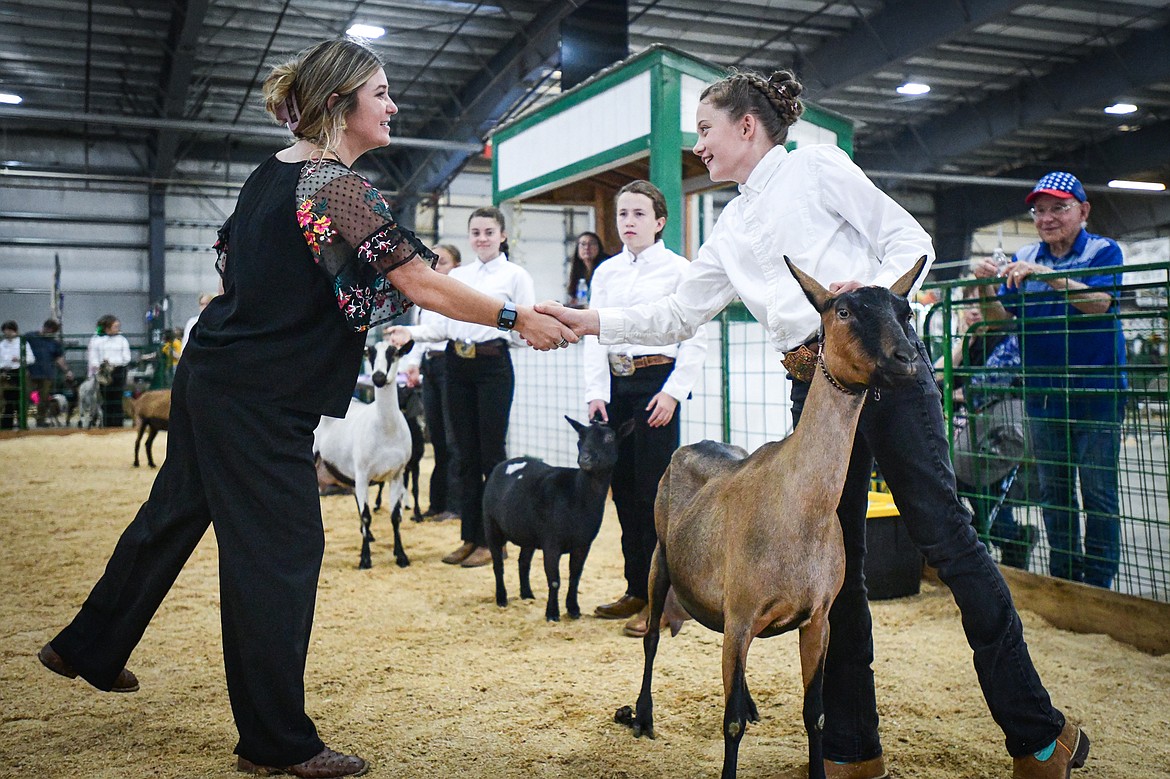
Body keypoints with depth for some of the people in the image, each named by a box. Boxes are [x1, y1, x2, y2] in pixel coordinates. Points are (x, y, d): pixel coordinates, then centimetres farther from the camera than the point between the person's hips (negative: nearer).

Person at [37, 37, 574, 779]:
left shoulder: (271, 173, 10)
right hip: (261, 400, -10)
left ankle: (88, 648, 42)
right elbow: (423, 284, -20)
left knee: (175, 513, 23)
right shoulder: (339, 187, -18)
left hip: (211, 376, 10)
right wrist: (518, 317, -13)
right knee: (281, 551, -2)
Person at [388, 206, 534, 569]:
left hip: (494, 365, -5)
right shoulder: (457, 276, 15)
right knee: (466, 454, 8)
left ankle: (492, 539, 7)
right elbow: (443, 324, 12)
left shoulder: (516, 276, 0)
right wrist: (411, 333, -3)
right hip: (458, 365, 5)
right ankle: (470, 536, 17)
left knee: (492, 452, -2)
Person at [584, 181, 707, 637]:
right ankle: (636, 590, 20)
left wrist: (673, 392, -13)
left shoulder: (678, 270, -1)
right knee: (624, 488, 8)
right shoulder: (606, 272, 12)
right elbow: (594, 335, 10)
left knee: (653, 489, -6)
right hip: (615, 383, 5)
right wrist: (596, 391, 0)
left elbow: (695, 339, -5)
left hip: (657, 381, -5)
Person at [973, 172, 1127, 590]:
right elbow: (1000, 319, 2)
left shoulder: (1104, 251, 0)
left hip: (1096, 393, -4)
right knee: (1053, 490, 10)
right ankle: (1063, 576, 21)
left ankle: (1098, 580, 8)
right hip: (1042, 394, 4)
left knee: (1098, 490, -3)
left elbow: (1099, 302, -20)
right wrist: (987, 289, -17)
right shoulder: (1023, 259, 10)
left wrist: (1047, 275, -31)